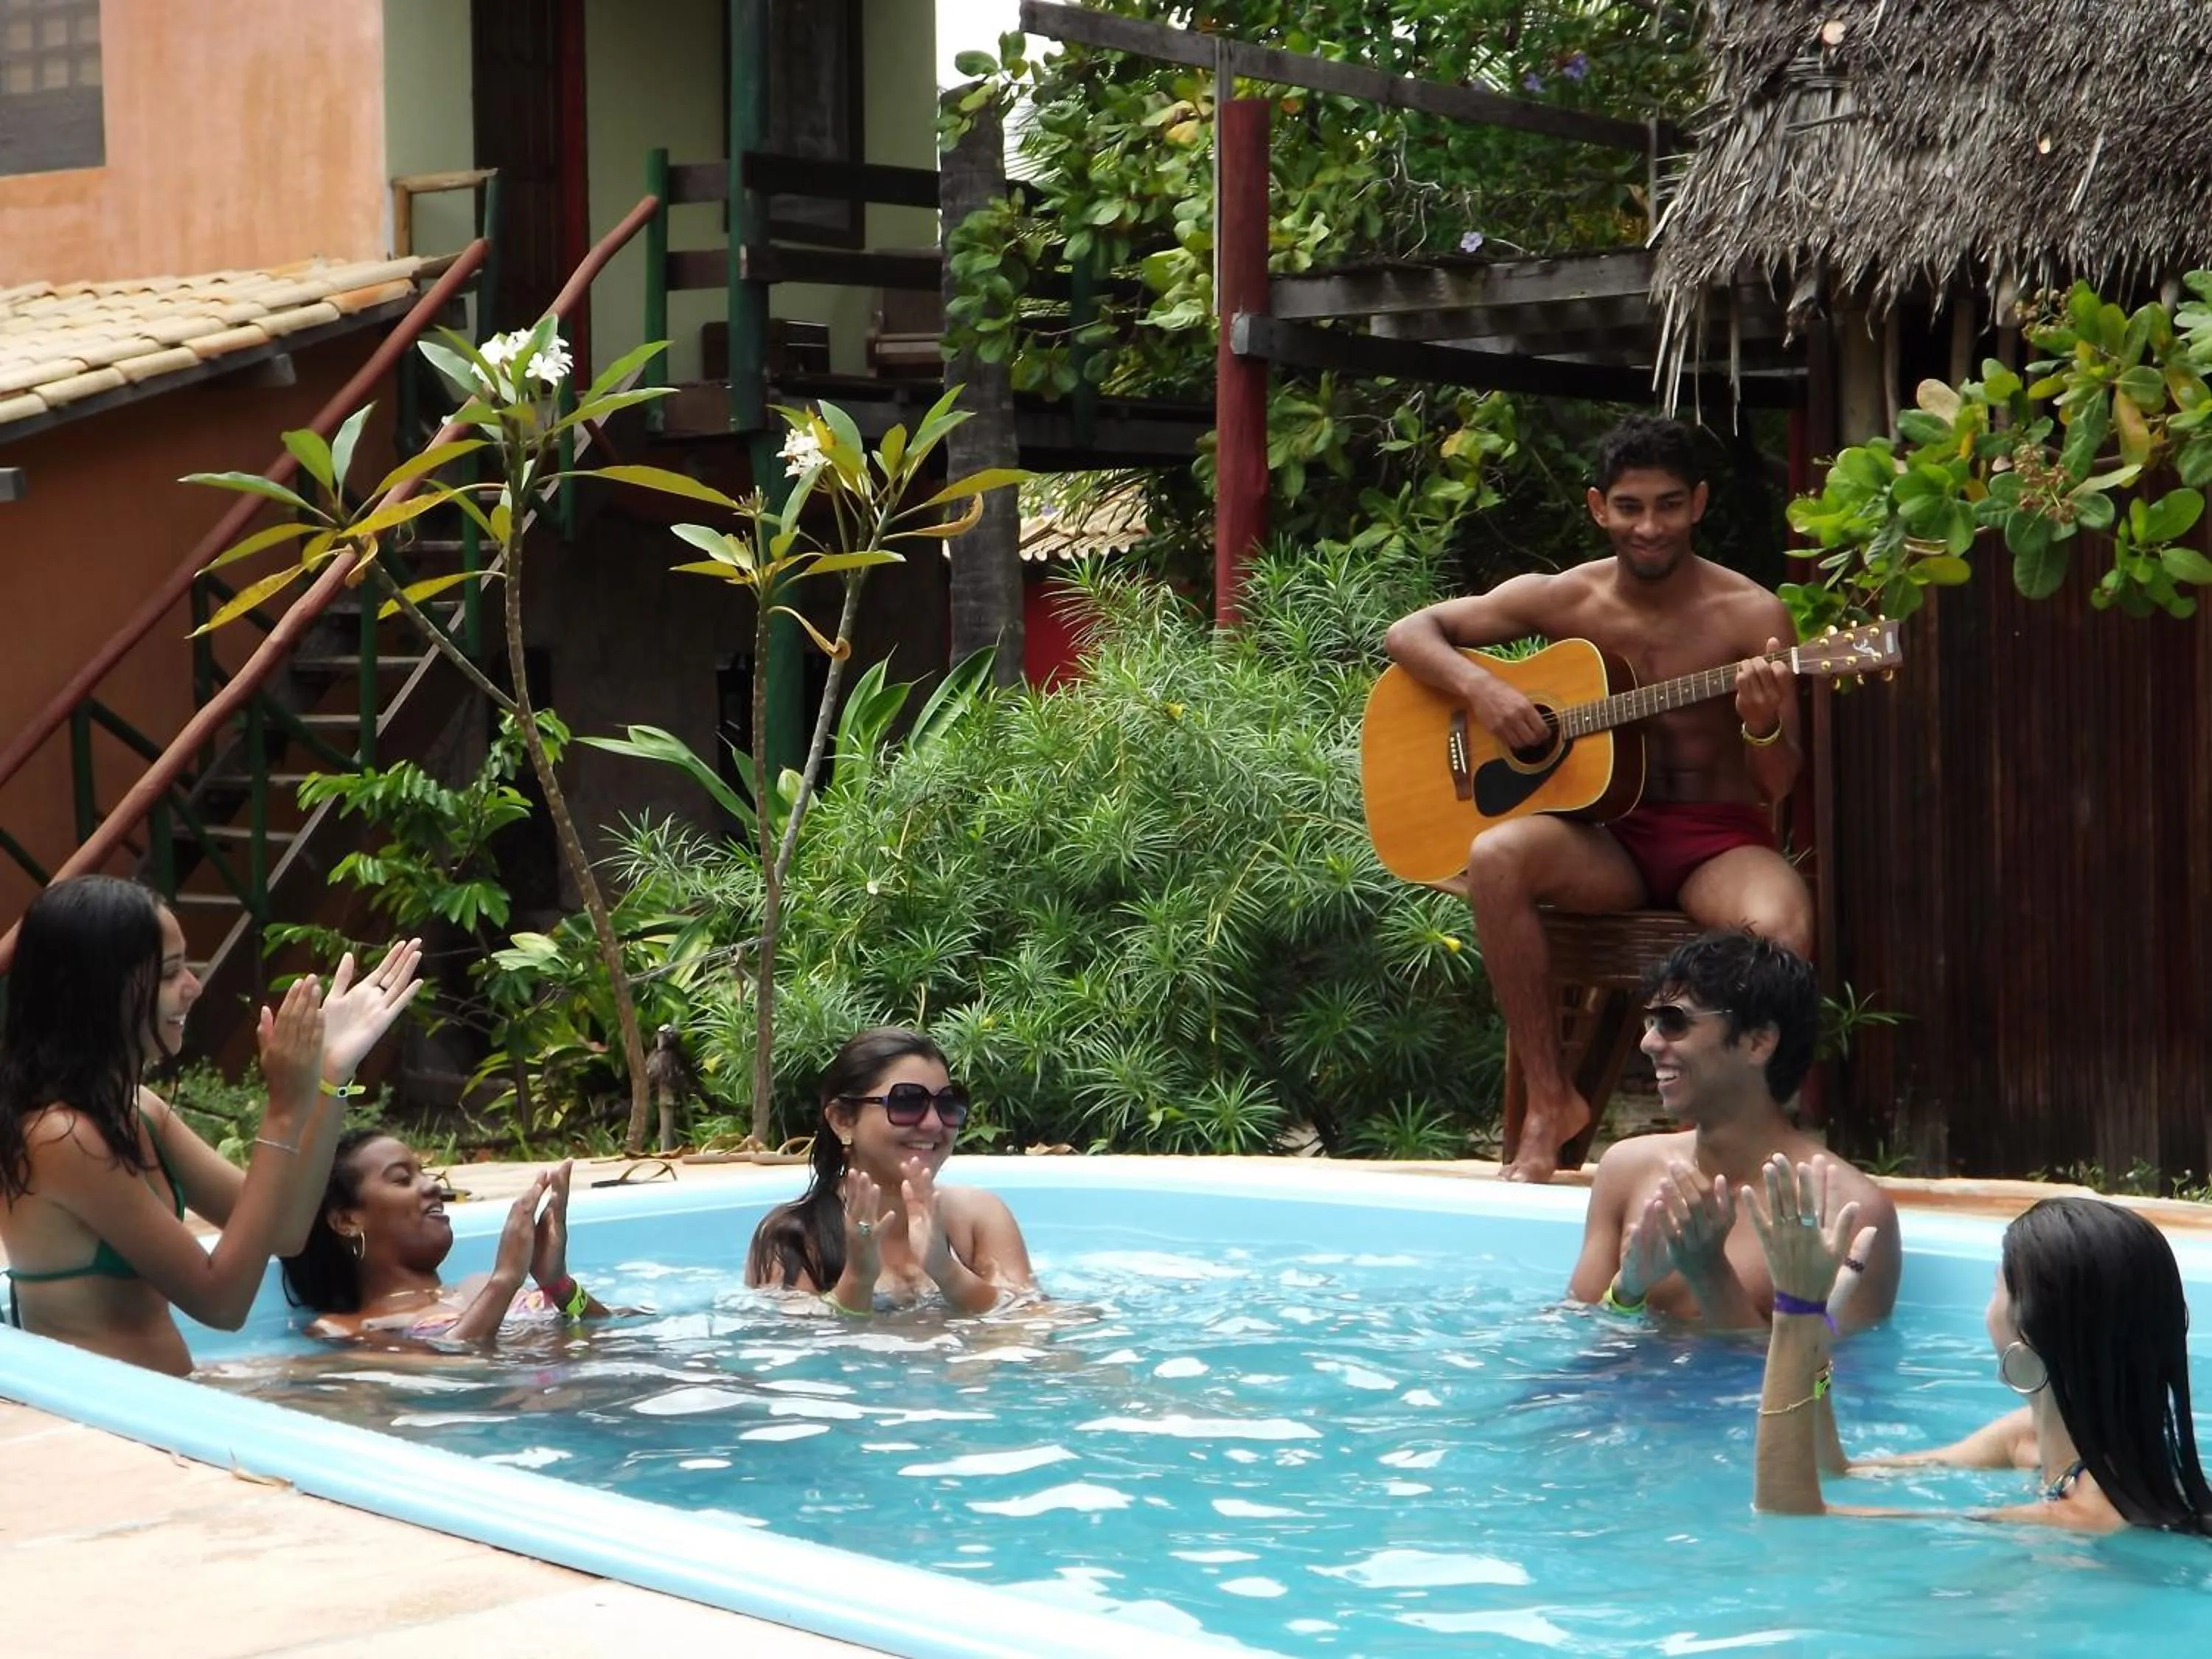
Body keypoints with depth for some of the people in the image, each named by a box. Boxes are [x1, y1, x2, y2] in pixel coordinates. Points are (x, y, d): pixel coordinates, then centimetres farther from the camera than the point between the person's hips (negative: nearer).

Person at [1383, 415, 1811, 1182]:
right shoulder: (1564, 601, 2)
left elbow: (1779, 786, -3)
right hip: (1606, 837, 2)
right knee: (1496, 856, -32)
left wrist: (1764, 725, -27)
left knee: (1782, 929, -36)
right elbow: (1408, 633, 6)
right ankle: (1550, 1102, -20)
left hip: (1718, 838, -2)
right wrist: (1480, 688, -13)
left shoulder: (1751, 616, -4)